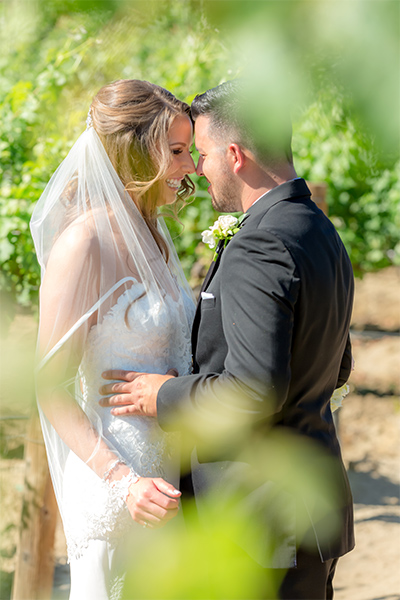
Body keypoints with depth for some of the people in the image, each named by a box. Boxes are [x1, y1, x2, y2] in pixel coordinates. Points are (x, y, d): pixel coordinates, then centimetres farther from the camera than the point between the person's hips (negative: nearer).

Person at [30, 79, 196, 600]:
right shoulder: (82, 245, -16)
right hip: (117, 484, -8)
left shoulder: (149, 235, 9)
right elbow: (51, 387, -16)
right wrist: (121, 479, -24)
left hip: (169, 474, 8)